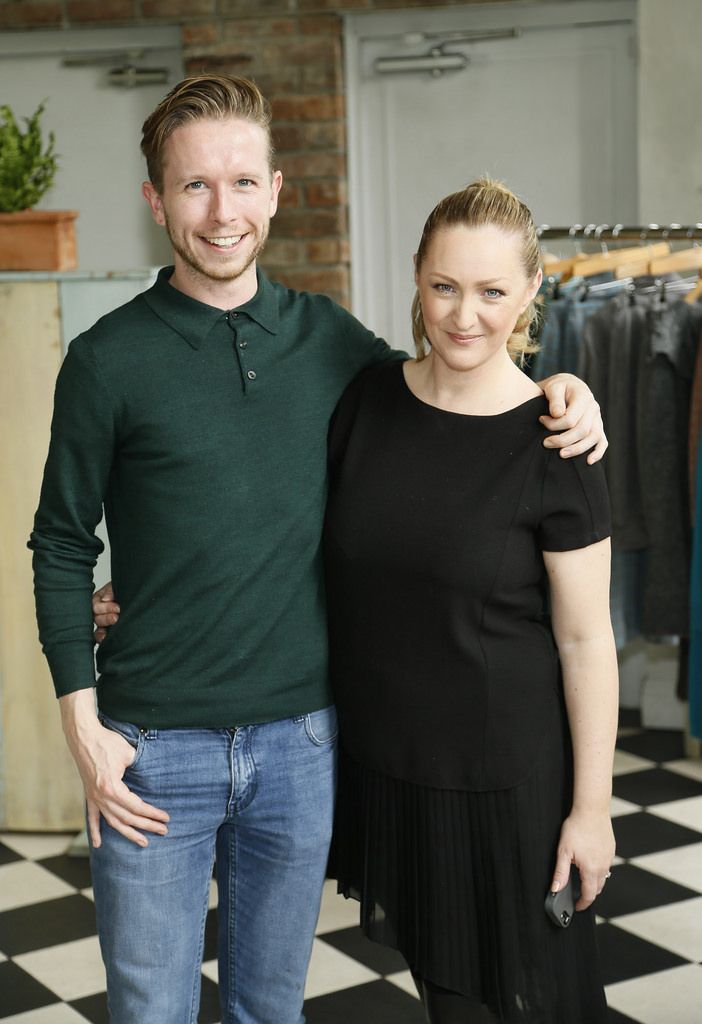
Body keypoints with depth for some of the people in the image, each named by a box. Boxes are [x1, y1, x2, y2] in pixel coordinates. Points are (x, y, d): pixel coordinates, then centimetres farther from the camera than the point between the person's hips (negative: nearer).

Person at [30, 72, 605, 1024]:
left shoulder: (328, 338, 2)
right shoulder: (108, 359, -7)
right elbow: (62, 550, -1)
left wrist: (554, 391, -1)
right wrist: (83, 728, -7)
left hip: (300, 737, 3)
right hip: (154, 747, -2)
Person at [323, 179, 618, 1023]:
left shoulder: (552, 443, -14)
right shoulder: (366, 400, -2)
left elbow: (584, 640, -11)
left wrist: (592, 805, -9)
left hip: (503, 768, -4)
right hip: (380, 753, 4)